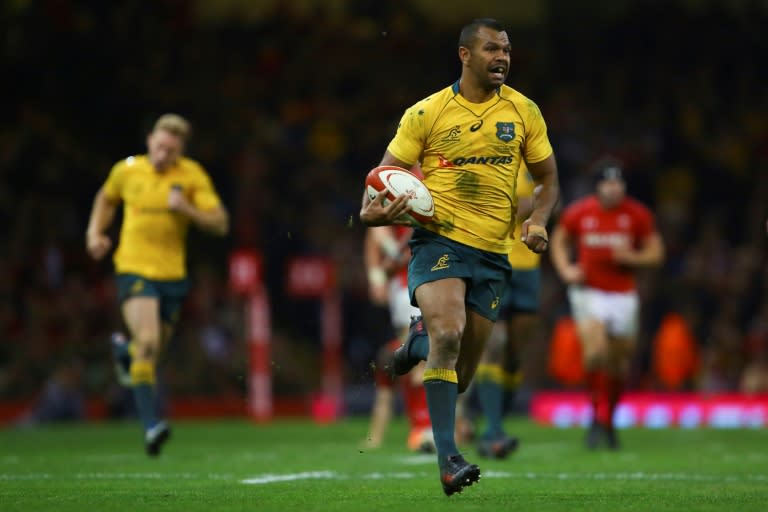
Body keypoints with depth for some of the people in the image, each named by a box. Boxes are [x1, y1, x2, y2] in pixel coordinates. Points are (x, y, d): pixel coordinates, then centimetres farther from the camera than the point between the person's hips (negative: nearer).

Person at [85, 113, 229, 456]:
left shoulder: (192, 176, -3)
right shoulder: (127, 170, 0)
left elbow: (220, 224, -7)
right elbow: (107, 198, 23)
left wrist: (187, 209, -22)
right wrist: (95, 232, 8)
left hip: (172, 273, 2)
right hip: (134, 269, -2)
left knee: (151, 350, 14)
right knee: (148, 342, -22)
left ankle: (125, 350, 54)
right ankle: (151, 426, -26)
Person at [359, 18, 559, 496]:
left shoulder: (523, 111, 6)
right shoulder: (426, 112, 0)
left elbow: (548, 177, 15)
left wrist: (538, 220, -4)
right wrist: (373, 209, -17)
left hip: (493, 254, 3)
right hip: (438, 241, -3)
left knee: (459, 378, 6)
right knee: (448, 333, -30)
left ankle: (420, 340, 42)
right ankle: (448, 456, -28)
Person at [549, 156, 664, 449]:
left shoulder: (638, 215, -3)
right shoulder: (578, 213, -3)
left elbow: (655, 252, 4)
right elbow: (559, 240, 15)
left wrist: (632, 257, -16)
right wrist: (565, 269, -2)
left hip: (624, 295, 1)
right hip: (588, 291, -1)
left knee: (620, 364, 8)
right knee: (595, 351, -23)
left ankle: (608, 422, 29)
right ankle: (597, 417, -13)